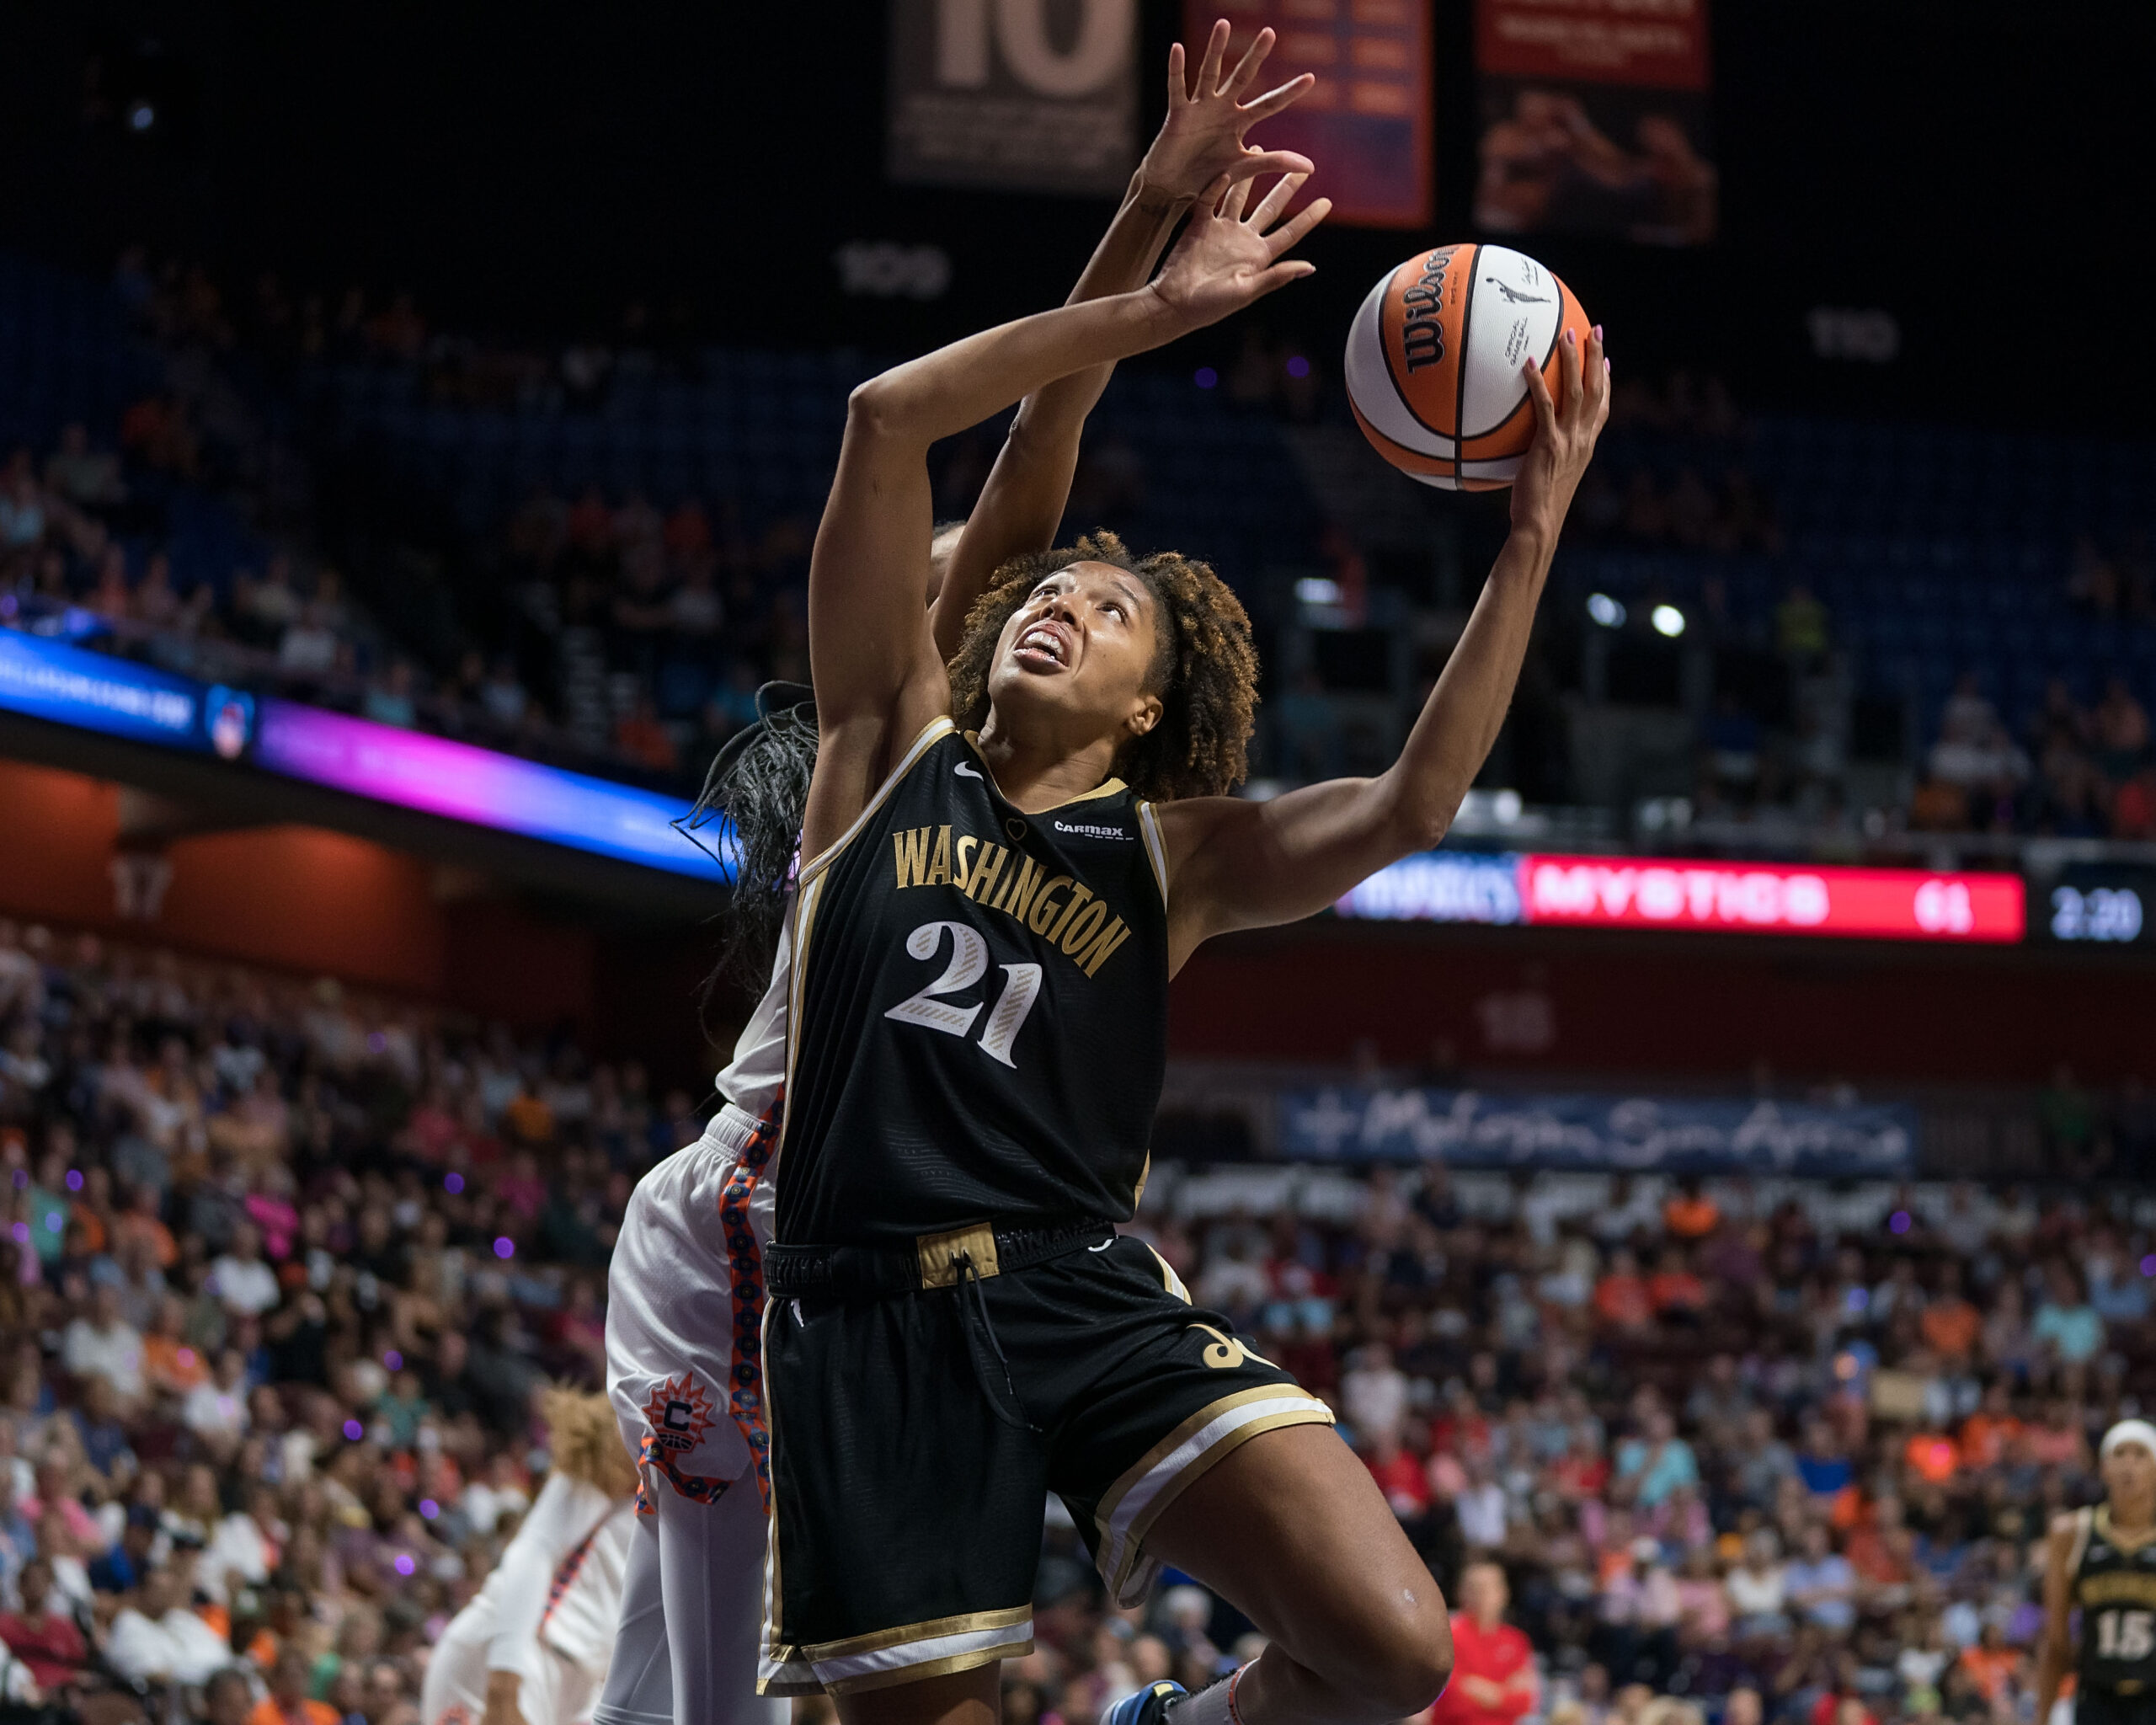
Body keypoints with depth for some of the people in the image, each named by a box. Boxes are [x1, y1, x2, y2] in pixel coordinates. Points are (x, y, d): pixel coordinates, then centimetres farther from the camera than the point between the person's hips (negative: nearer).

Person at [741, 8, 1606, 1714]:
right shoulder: (896, 746, 15)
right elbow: (887, 421, 4)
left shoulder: (1177, 853, 14)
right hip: (872, 1317, 0)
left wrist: (1534, 535, -9)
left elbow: (1414, 803, -4)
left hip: (1090, 1298, 1)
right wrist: (1157, 310, 0)